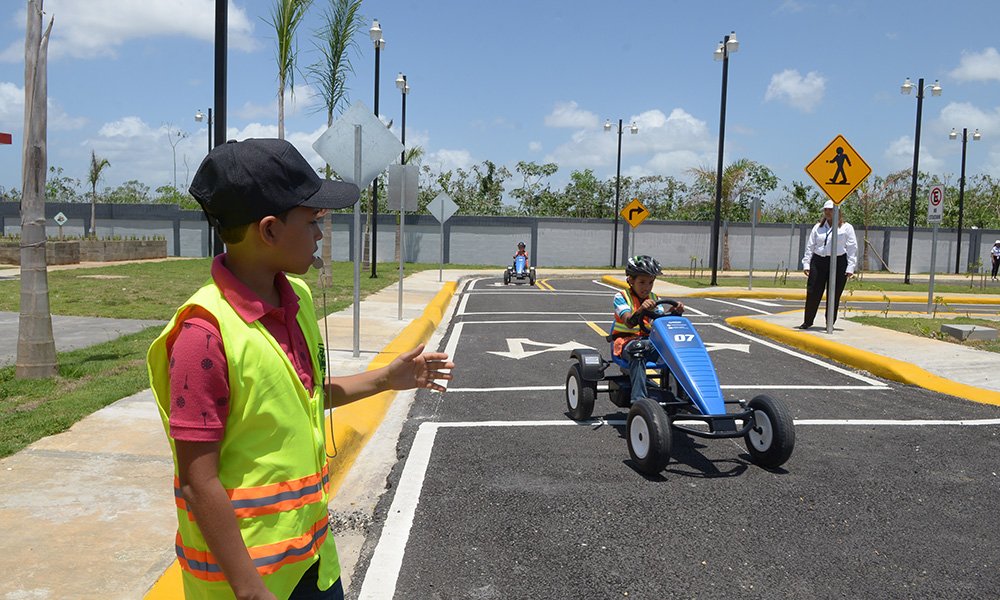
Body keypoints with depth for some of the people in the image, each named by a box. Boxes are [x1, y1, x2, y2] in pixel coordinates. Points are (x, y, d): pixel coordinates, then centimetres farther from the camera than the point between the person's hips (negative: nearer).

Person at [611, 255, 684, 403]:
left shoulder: (654, 299, 14)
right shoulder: (621, 297, -2)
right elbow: (629, 322, -20)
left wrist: (675, 312, -20)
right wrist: (642, 310, -39)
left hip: (648, 339, 5)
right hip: (625, 340, -4)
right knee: (638, 351, -39)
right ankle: (638, 399, -42)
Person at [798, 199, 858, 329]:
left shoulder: (846, 228, 4)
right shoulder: (818, 227, 15)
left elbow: (852, 249, 0)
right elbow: (810, 246, 15)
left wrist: (850, 268, -7)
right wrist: (806, 264, 7)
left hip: (839, 263, -3)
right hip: (818, 262, 3)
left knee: (834, 296, 2)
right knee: (812, 293, 0)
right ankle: (807, 321, 10)